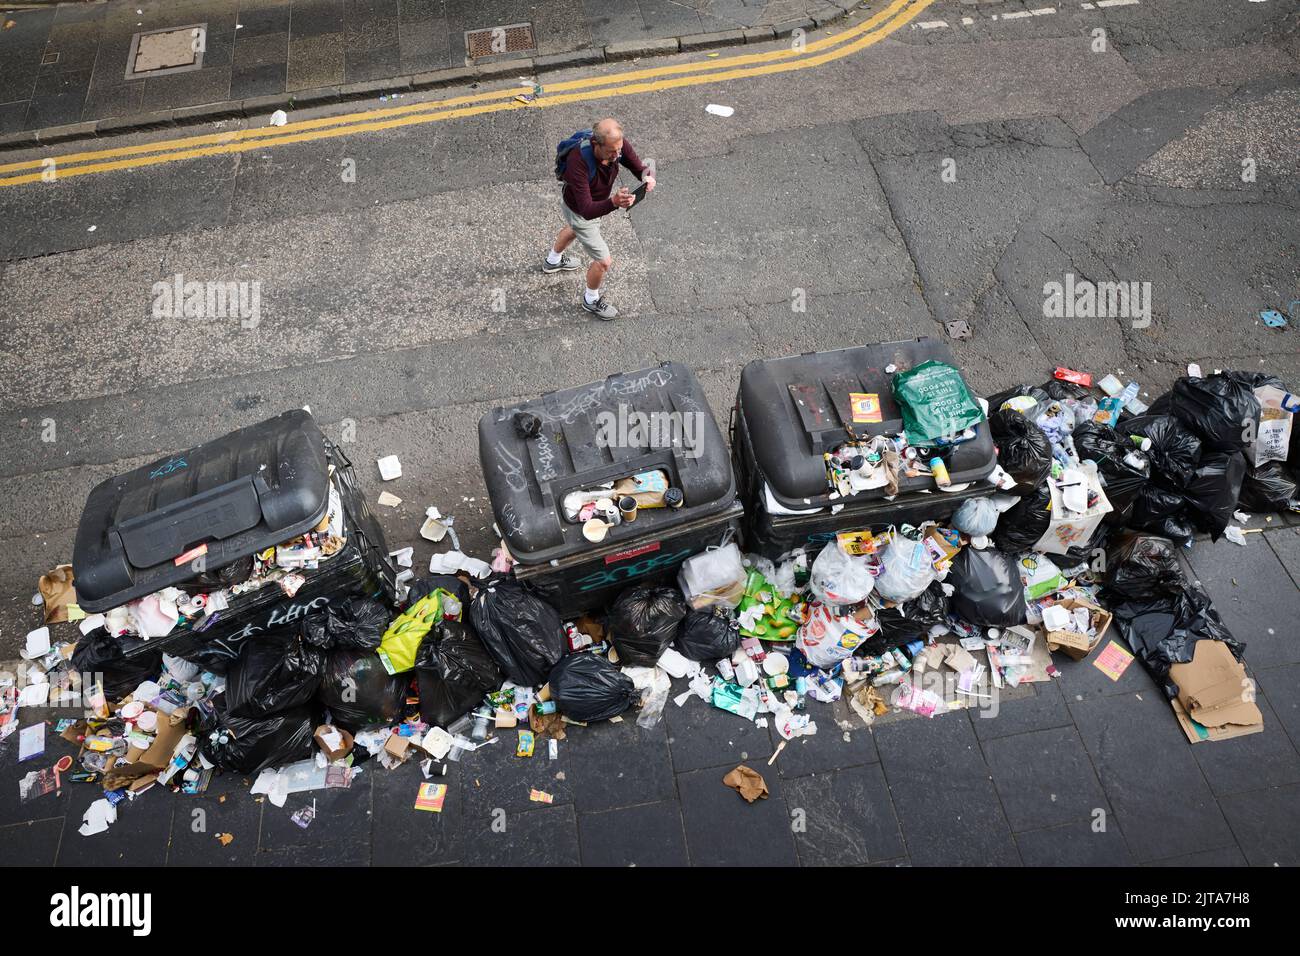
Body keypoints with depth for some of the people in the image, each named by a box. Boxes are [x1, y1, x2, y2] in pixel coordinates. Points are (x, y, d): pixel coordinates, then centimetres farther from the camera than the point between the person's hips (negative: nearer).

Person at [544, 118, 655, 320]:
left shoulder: (618, 145, -28)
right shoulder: (579, 161, -45)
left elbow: (639, 168, -18)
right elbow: (587, 210, -48)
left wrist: (647, 176, -43)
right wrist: (613, 202, -65)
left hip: (596, 203, 7)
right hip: (578, 212, -7)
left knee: (573, 230, 36)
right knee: (603, 262, 2)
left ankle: (553, 261, 70)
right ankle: (591, 300, 33)